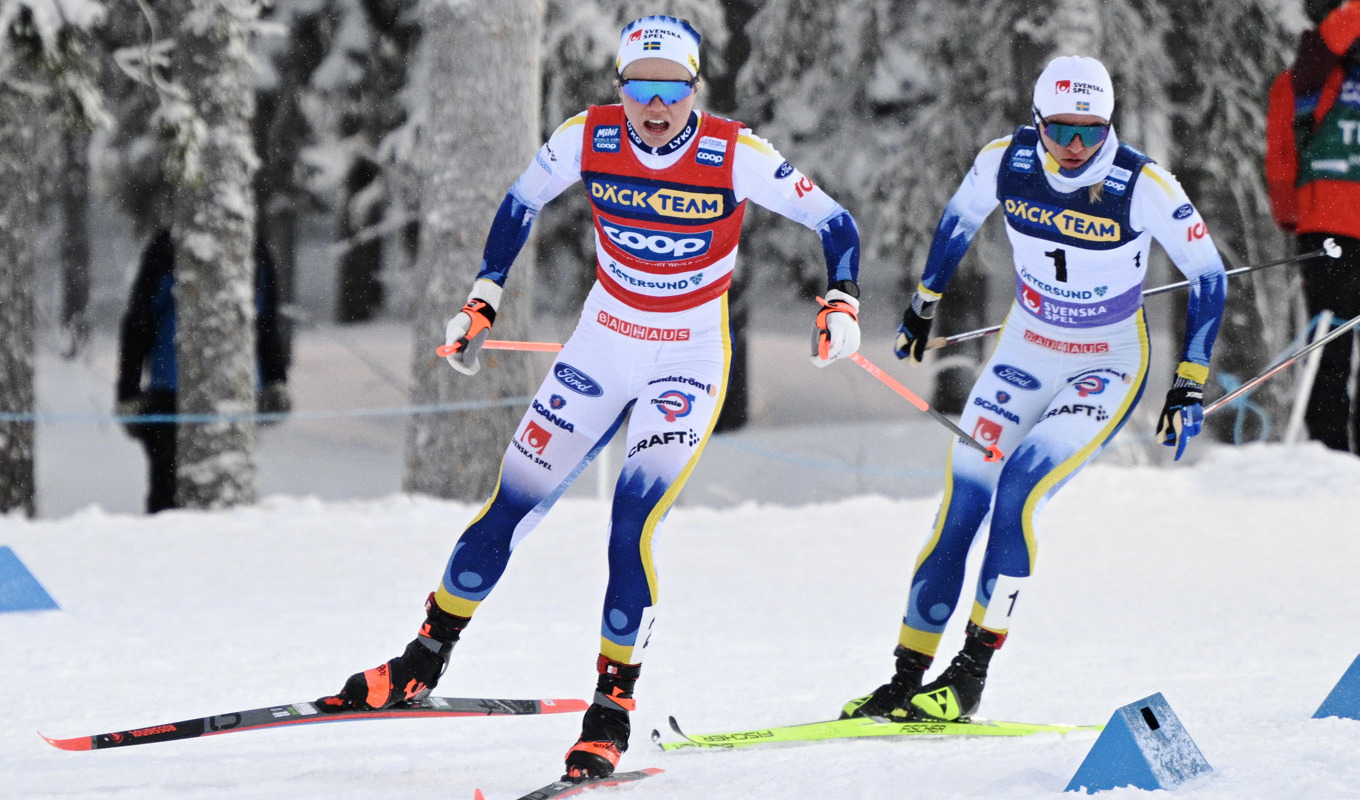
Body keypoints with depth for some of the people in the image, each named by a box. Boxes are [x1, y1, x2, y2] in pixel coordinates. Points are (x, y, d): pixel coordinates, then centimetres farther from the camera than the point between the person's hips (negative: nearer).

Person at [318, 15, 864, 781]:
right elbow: (521, 204, 7)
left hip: (689, 363, -3)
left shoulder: (737, 156, -20)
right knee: (510, 508, 4)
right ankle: (423, 665, 21)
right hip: (601, 348, 3)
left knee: (633, 528, -18)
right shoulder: (588, 140, -12)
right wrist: (483, 300, 3)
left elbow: (836, 223, -12)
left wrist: (842, 304, -27)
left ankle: (612, 710, -7)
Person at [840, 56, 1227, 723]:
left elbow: (1208, 277, -12)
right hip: (1025, 351, 4)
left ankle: (971, 673, -20)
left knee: (1019, 488, -24)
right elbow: (959, 218, 10)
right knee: (959, 510, -5)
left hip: (1109, 367, -4)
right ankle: (907, 679, 4)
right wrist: (924, 304, 19)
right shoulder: (1006, 161, -13)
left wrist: (1190, 385, -13)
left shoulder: (1144, 186, -23)